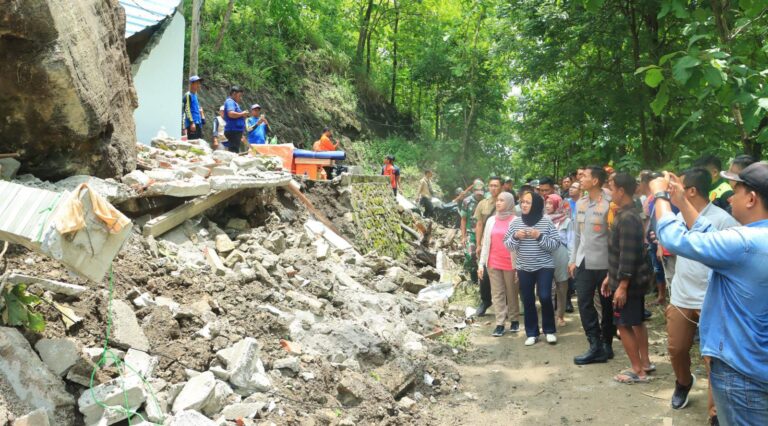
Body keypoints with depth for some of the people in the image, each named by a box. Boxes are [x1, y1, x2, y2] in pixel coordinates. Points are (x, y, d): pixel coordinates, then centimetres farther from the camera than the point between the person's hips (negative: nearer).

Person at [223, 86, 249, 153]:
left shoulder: (234, 103, 23)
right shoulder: (230, 102, -7)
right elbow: (231, 114, -24)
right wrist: (242, 114, -12)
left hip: (236, 131, 10)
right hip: (233, 131, -10)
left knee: (235, 151, 8)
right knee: (234, 151, -16)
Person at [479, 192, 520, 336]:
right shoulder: (491, 220, 6)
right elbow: (486, 243, 8)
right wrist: (481, 263, 4)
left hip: (510, 264, -3)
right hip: (493, 263, 3)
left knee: (512, 293, 9)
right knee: (497, 293, 5)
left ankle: (514, 319, 24)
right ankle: (500, 323, 9)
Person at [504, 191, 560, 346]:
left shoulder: (546, 221, -6)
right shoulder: (515, 222, 1)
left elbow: (556, 244, -7)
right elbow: (507, 244, 4)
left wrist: (540, 237, -20)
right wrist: (515, 236, -15)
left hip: (544, 267, -3)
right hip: (524, 268, 3)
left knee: (545, 297, -9)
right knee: (528, 300, 6)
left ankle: (550, 331, 12)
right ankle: (532, 333, 18)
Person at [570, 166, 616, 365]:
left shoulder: (608, 204, -12)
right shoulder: (580, 203, 9)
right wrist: (573, 259, 13)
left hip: (604, 263, -6)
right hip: (584, 262, 6)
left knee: (607, 305, 8)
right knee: (584, 303, 3)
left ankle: (605, 345, 18)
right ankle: (596, 345, 8)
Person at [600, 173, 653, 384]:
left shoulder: (627, 218, -22)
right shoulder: (627, 214, 11)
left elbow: (628, 255, -26)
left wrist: (622, 285, -24)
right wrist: (610, 277, 19)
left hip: (629, 281, -10)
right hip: (635, 279, 10)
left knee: (624, 325, -2)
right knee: (637, 321, 18)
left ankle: (638, 371, 7)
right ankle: (645, 363, 29)